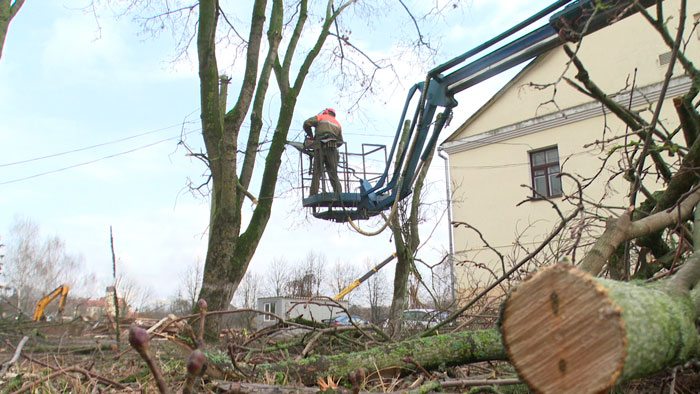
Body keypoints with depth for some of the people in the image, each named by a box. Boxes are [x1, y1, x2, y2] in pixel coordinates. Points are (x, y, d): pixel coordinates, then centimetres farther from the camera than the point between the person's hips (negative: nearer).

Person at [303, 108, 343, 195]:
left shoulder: (321, 117, 16)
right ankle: (339, 194, -8)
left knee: (317, 172, -5)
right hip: (332, 149, 3)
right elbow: (340, 141, 22)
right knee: (333, 174, 3)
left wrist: (311, 136, 16)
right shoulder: (337, 123, 27)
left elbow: (307, 123, 4)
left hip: (320, 147, -3)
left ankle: (313, 195, -12)